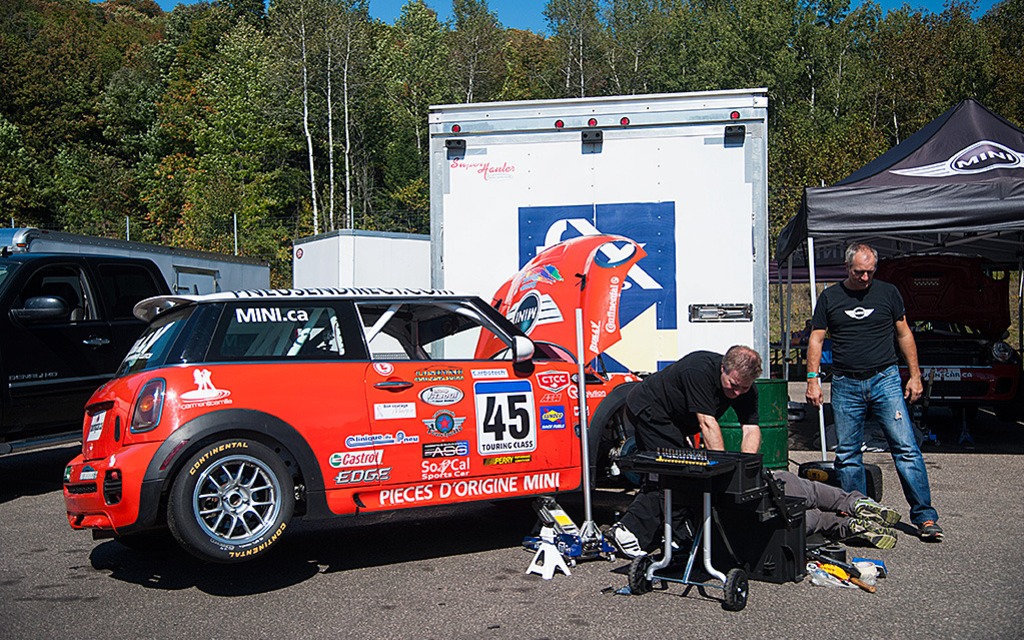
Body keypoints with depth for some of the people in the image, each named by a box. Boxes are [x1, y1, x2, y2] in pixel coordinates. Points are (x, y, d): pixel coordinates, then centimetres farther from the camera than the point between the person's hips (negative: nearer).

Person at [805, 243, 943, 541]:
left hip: (885, 380, -1)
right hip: (845, 385, 1)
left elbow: (904, 335, 11)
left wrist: (915, 375, 6)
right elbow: (816, 340, 7)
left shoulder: (887, 293, 7)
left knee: (906, 447, -7)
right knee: (847, 455, 3)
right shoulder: (829, 297, 7)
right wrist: (813, 379, -3)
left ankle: (925, 516, -1)